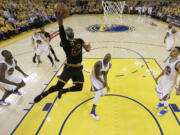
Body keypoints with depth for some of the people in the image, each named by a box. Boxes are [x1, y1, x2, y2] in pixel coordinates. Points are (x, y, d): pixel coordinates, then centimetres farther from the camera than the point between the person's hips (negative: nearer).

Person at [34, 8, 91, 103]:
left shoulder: (80, 41, 6)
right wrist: (60, 23, -49)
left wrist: (87, 48, -30)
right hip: (69, 68, -5)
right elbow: (62, 37, -34)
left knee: (79, 88, 10)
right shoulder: (65, 43, -11)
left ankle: (62, 91, 35)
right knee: (58, 86, -8)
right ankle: (42, 95, 20)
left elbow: (86, 48, -5)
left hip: (78, 68, 5)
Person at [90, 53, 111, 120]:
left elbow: (105, 74, -2)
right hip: (94, 78, -7)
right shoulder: (99, 64, -34)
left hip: (101, 77, 7)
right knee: (98, 95, -15)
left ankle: (94, 88, 56)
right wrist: (103, 82, -17)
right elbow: (96, 75, -27)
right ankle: (93, 112, 0)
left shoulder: (109, 65, -10)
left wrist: (106, 84, -12)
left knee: (102, 93, 19)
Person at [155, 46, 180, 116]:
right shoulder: (168, 59, -3)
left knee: (165, 97, 3)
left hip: (171, 83, -8)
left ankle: (165, 109, 33)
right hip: (164, 79, 8)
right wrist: (158, 77, 15)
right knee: (158, 91, 23)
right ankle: (161, 103, 51)